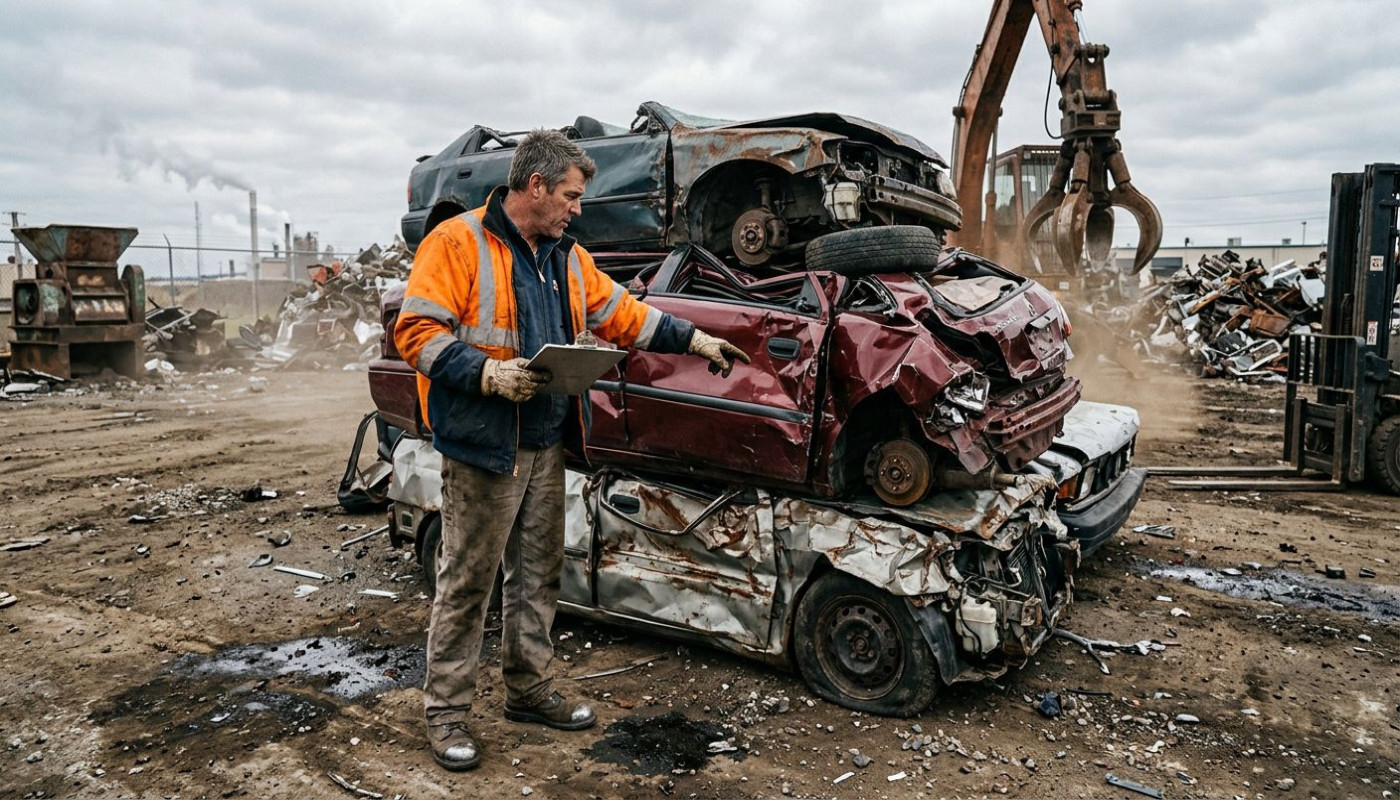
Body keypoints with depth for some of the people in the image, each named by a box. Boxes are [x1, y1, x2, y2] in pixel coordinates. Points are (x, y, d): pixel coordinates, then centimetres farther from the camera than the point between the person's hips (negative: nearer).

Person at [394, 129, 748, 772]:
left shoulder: (564, 255, 14)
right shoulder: (458, 243, -10)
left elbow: (620, 314, 18)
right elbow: (416, 332, -15)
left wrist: (695, 341, 16)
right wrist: (487, 372, -26)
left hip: (546, 446, 8)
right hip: (484, 446, -7)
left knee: (538, 573, 16)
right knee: (467, 580, 1)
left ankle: (528, 688, 31)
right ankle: (446, 710, 16)